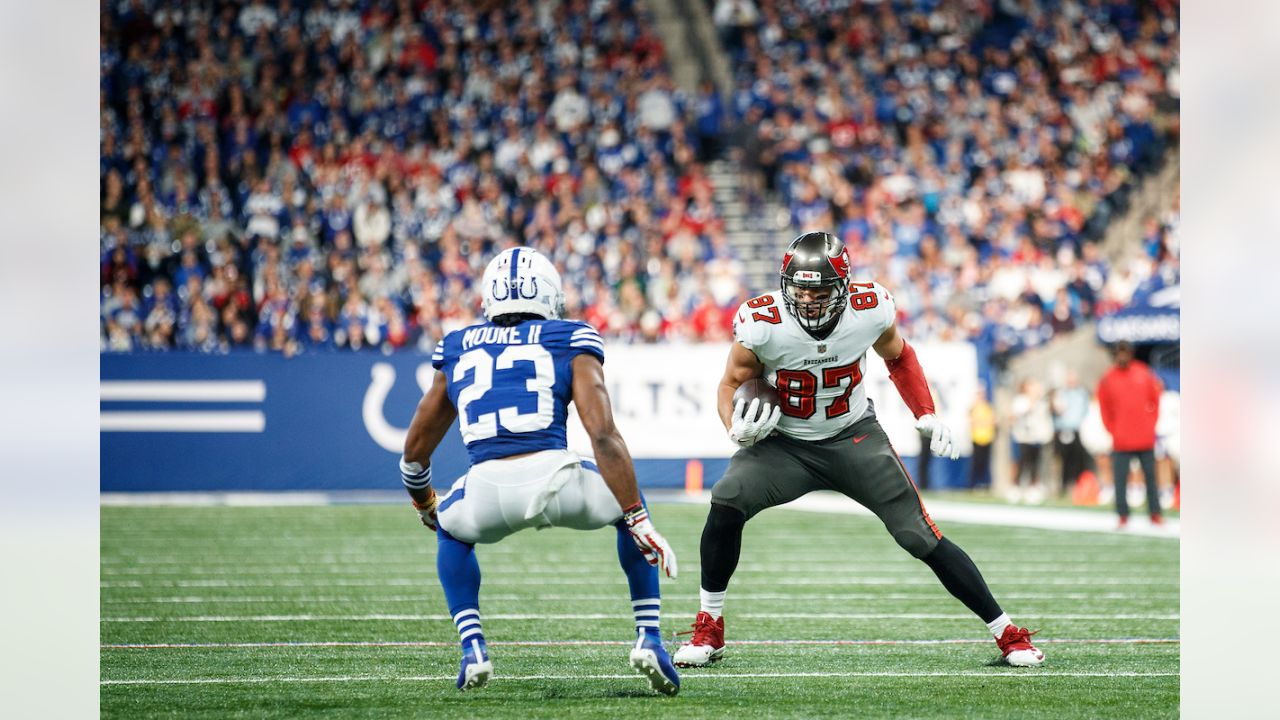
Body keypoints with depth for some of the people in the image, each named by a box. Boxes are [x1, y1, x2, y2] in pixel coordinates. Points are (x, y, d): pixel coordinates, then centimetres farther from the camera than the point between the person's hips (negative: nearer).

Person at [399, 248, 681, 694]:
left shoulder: (457, 350, 25)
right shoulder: (571, 343, 15)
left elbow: (415, 448, 33)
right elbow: (603, 436, 2)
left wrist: (425, 506, 53)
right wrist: (640, 523, 2)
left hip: (488, 492, 1)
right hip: (554, 478, -1)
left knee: (451, 531, 37)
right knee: (629, 510, 31)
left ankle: (473, 650, 19)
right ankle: (648, 640, 19)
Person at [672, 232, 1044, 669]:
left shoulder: (869, 310, -18)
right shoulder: (764, 322, -23)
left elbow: (899, 357, 5)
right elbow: (731, 385, -7)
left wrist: (926, 416, -4)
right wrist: (738, 430, -28)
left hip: (855, 437, 0)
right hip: (785, 443, 0)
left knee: (921, 535, -8)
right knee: (726, 506, -26)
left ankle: (1007, 633, 5)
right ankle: (708, 629, -8)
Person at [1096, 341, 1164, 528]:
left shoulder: (1144, 374, 3)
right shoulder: (1108, 379, -1)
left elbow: (1155, 399, 11)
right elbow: (1105, 408, 4)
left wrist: (1151, 423, 6)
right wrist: (1113, 431, -1)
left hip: (1146, 440, 2)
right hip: (1121, 441, -2)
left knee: (1150, 476, 6)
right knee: (1120, 478, -5)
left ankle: (1155, 514, 13)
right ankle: (1123, 516, 1)